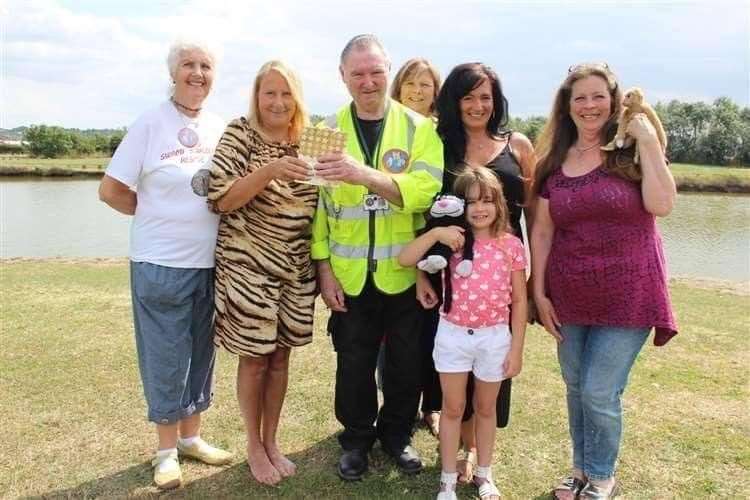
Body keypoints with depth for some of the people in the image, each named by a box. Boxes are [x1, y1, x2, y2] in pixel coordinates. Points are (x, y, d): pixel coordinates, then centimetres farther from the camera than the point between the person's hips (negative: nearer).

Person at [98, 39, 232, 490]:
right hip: (161, 263, -4)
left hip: (210, 262, 5)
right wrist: (156, 214, 1)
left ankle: (191, 436, 32)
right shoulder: (151, 123, -8)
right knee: (165, 358, 6)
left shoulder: (221, 128, 5)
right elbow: (111, 190, -6)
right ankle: (167, 449, 23)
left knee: (201, 353, 14)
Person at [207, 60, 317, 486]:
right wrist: (269, 171, -29)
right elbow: (221, 199, -15)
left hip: (296, 269, 4)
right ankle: (254, 446, 25)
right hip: (249, 267, -4)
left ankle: (272, 441, 29)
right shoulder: (240, 134, -7)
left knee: (281, 356, 13)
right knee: (255, 358, 6)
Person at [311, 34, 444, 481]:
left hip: (405, 273, 0)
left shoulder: (419, 128, -3)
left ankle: (397, 434, 38)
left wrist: (365, 174, -34)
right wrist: (324, 267, -5)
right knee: (354, 363, 13)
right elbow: (317, 203, 0)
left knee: (406, 362, 14)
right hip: (350, 275, 1)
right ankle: (357, 438, 36)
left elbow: (427, 190, -20)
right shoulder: (329, 131, 2)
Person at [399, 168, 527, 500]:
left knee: (485, 408, 17)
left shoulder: (511, 245, -6)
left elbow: (519, 300, -1)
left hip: (494, 337, 0)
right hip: (453, 334, 0)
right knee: (452, 408, 12)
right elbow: (404, 260, -12)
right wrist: (435, 233, -23)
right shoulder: (452, 241, -5)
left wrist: (516, 349, -2)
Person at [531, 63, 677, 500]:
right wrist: (539, 292, 2)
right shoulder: (555, 163, 5)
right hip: (569, 299, 4)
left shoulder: (631, 152, -3)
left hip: (627, 296, -3)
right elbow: (542, 230, 5)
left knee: (599, 393, -2)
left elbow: (662, 205, -19)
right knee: (576, 389, 14)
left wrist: (647, 141, -17)